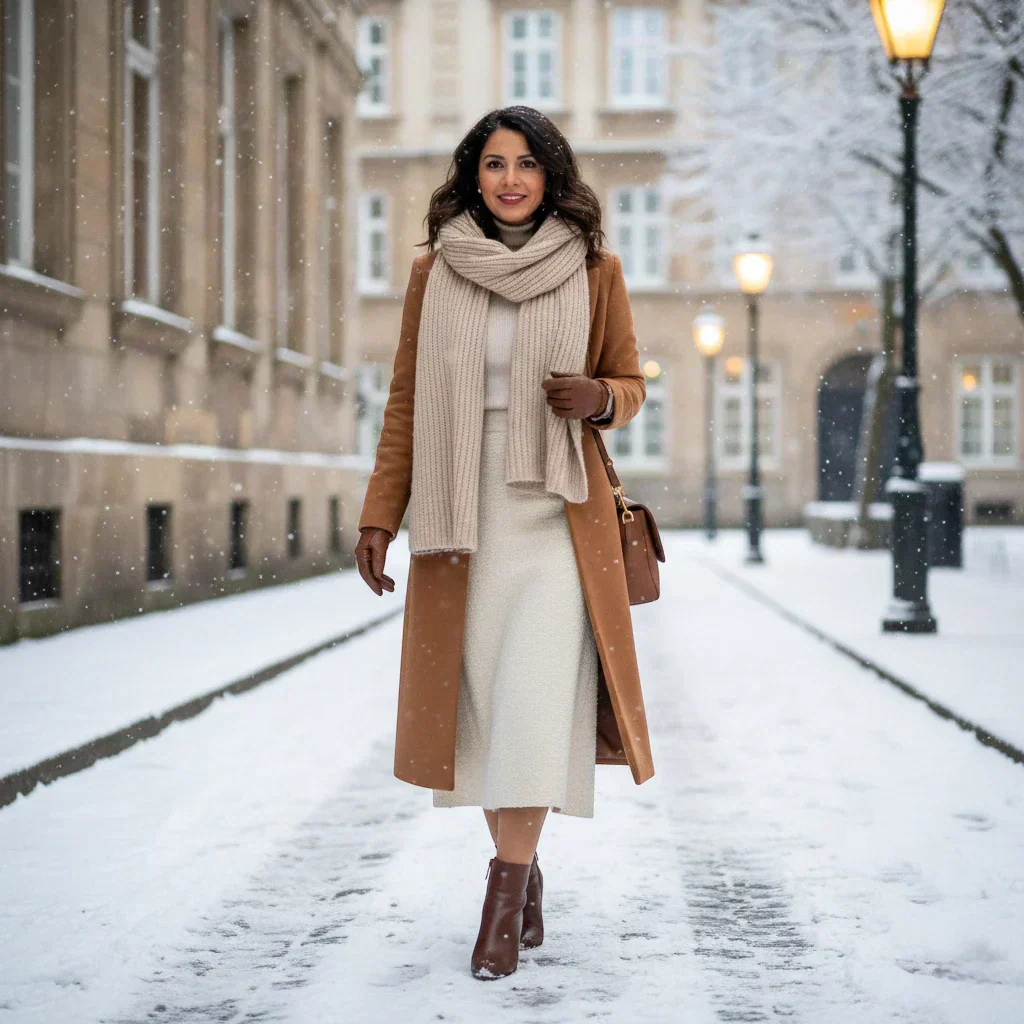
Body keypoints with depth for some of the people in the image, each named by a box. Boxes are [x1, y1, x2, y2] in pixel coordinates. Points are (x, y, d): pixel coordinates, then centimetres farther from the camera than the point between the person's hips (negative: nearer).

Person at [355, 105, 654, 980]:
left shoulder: (596, 270, 3)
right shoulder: (434, 274, 6)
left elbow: (629, 384, 12)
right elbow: (406, 405, 10)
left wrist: (598, 399, -11)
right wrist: (378, 517, 5)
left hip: (556, 512, -2)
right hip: (460, 513, 2)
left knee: (535, 697, -14)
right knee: (482, 698, 5)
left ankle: (505, 893, -9)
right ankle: (526, 877, 21)